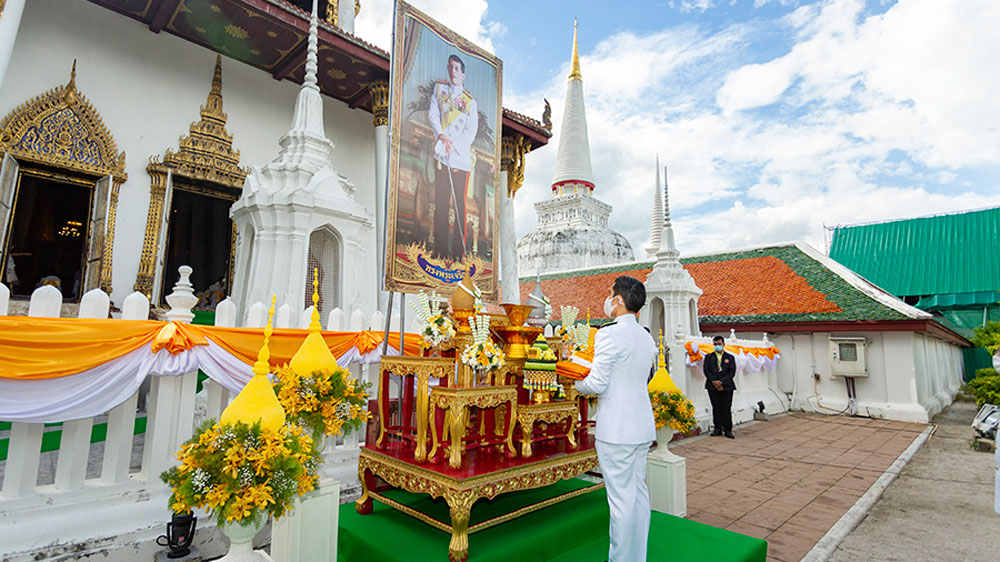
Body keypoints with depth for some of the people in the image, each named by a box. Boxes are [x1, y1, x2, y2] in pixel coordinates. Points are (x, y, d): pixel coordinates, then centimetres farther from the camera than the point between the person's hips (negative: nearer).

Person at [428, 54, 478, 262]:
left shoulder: (470, 101, 10)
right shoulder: (439, 87, 17)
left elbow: (471, 130, 1)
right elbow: (432, 113, 8)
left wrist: (453, 145, -12)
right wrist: (441, 135, -10)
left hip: (461, 157, -2)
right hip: (440, 154, 2)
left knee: (460, 204, -5)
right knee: (440, 202, 0)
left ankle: (459, 251, -1)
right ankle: (440, 249, 4)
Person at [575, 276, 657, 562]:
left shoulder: (609, 334, -16)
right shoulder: (647, 337, 10)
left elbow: (598, 384, -18)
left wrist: (576, 383, 2)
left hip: (616, 429, -9)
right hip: (642, 426, 9)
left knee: (621, 497, 1)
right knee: (638, 491, 16)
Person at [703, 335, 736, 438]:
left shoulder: (730, 357, 9)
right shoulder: (708, 357, 11)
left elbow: (732, 372, -1)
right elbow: (706, 370, 2)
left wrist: (721, 382, -12)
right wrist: (714, 382, -11)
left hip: (726, 386, -1)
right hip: (712, 387, 1)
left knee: (726, 408, -1)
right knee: (716, 408, 3)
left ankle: (728, 430, 5)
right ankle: (717, 428, 10)